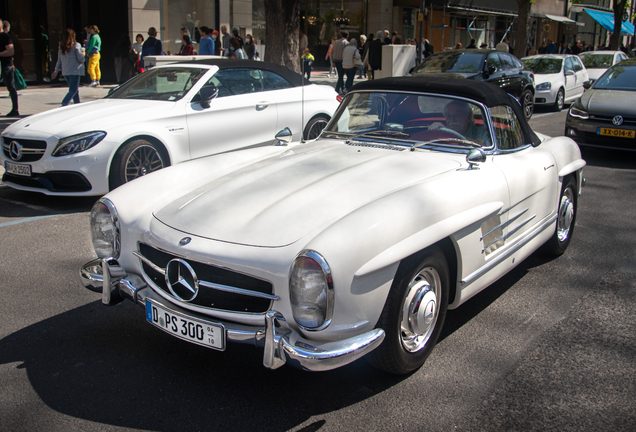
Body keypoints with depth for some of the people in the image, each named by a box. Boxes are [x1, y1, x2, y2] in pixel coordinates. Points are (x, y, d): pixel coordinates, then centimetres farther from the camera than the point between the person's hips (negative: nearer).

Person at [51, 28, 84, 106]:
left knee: (75, 89, 18)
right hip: (75, 71, -6)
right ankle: (64, 104, -25)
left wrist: (56, 70, 17)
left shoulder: (61, 47, 7)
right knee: (73, 90, -7)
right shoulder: (76, 45, -10)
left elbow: (59, 61, 9)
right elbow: (80, 59, -11)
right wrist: (83, 54, 10)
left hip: (65, 72, 6)